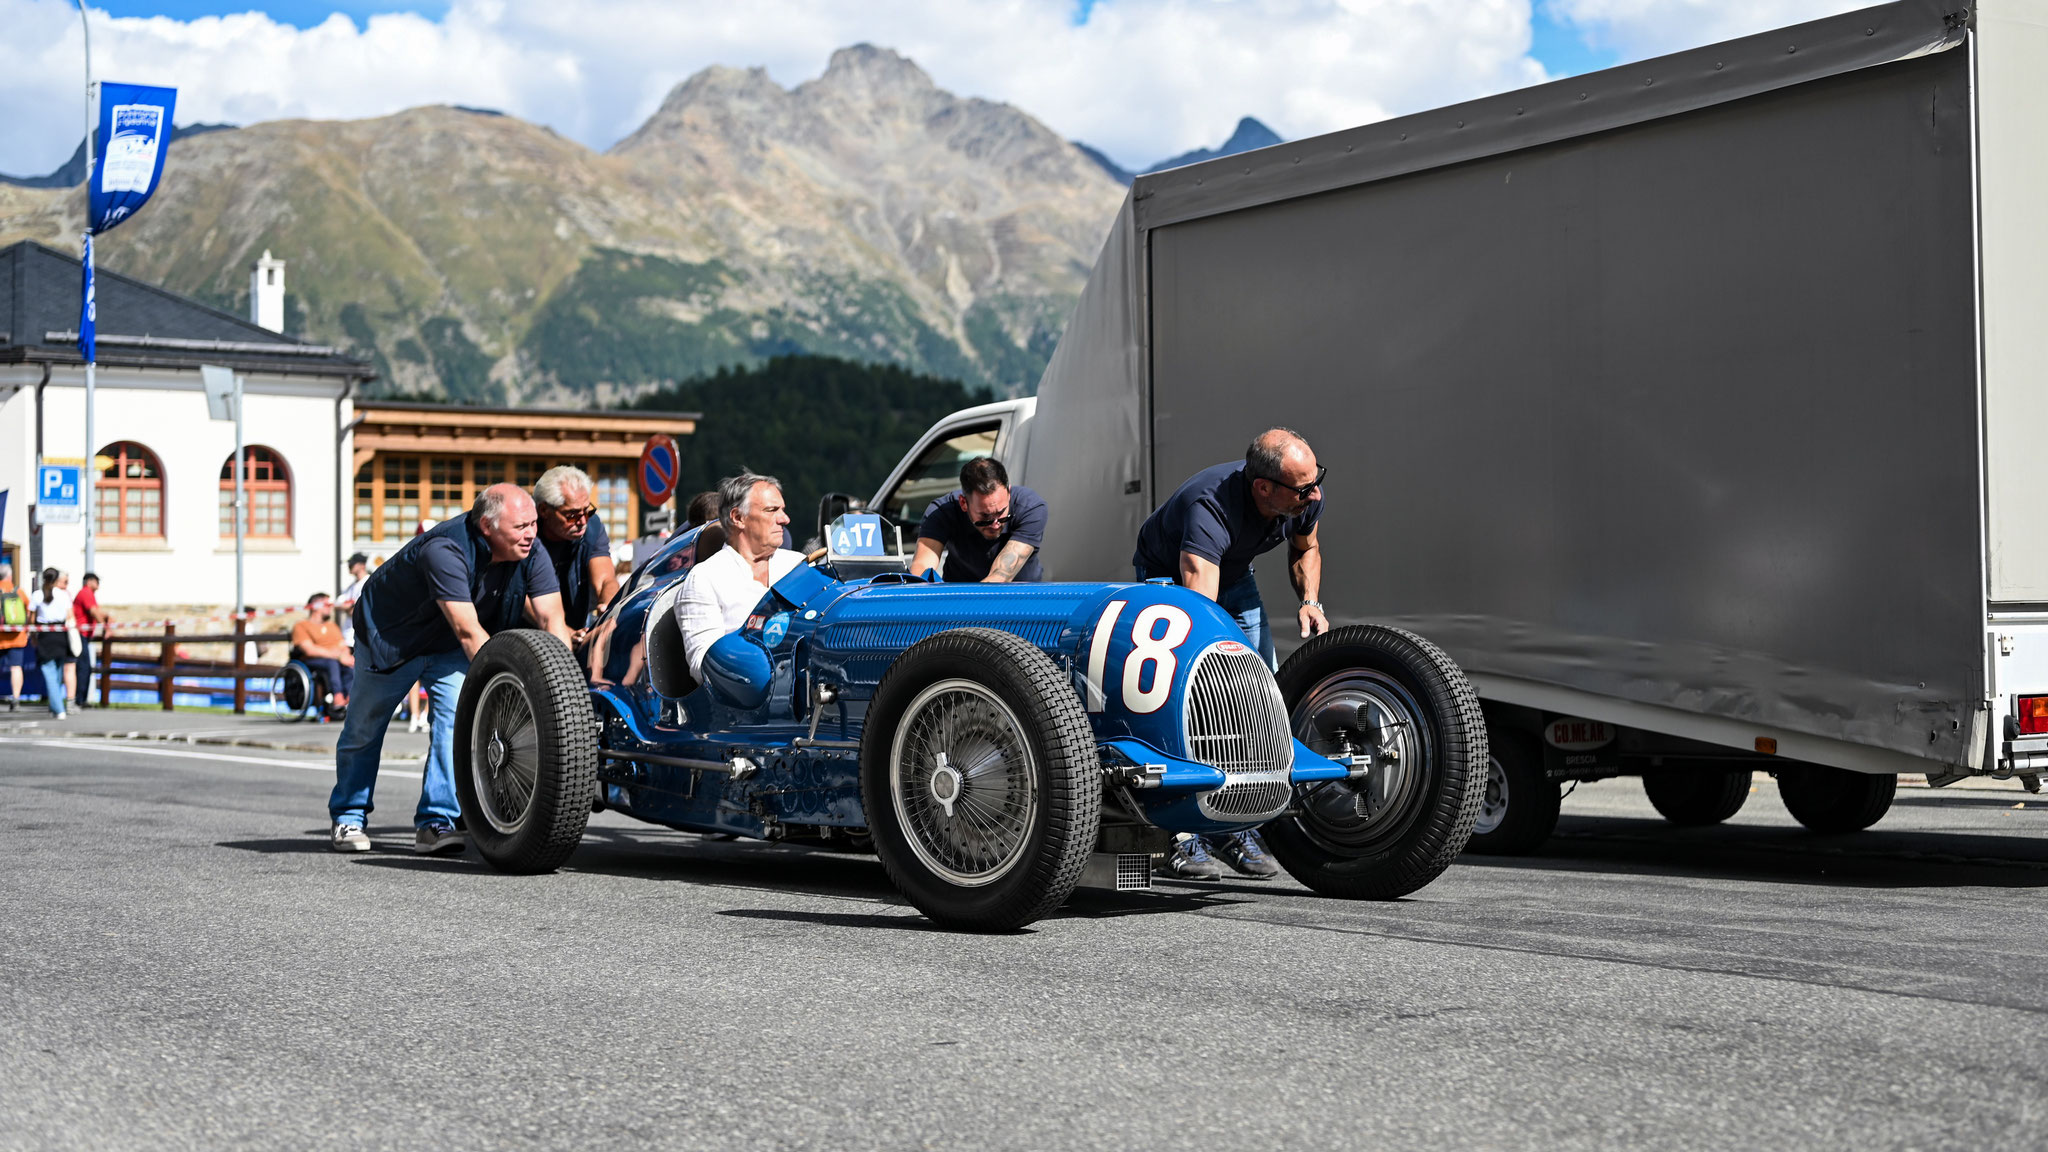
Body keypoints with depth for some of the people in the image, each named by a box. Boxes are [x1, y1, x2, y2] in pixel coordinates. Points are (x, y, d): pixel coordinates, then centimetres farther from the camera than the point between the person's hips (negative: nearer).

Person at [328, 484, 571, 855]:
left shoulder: (531, 554, -22)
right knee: (364, 728, 10)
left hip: (447, 646, 4)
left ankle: (435, 823, -8)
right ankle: (347, 820, 30)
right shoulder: (446, 550, -40)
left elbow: (552, 620, -24)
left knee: (455, 717, -17)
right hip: (389, 633, -4)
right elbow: (469, 633, -44)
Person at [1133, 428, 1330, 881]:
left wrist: (1310, 601, -14)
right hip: (1169, 578, -6)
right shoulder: (1208, 509, -44)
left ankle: (1239, 831, 2)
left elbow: (1305, 549, 3)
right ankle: (1185, 838, -18)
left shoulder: (1306, 498, -23)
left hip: (1234, 578, 6)